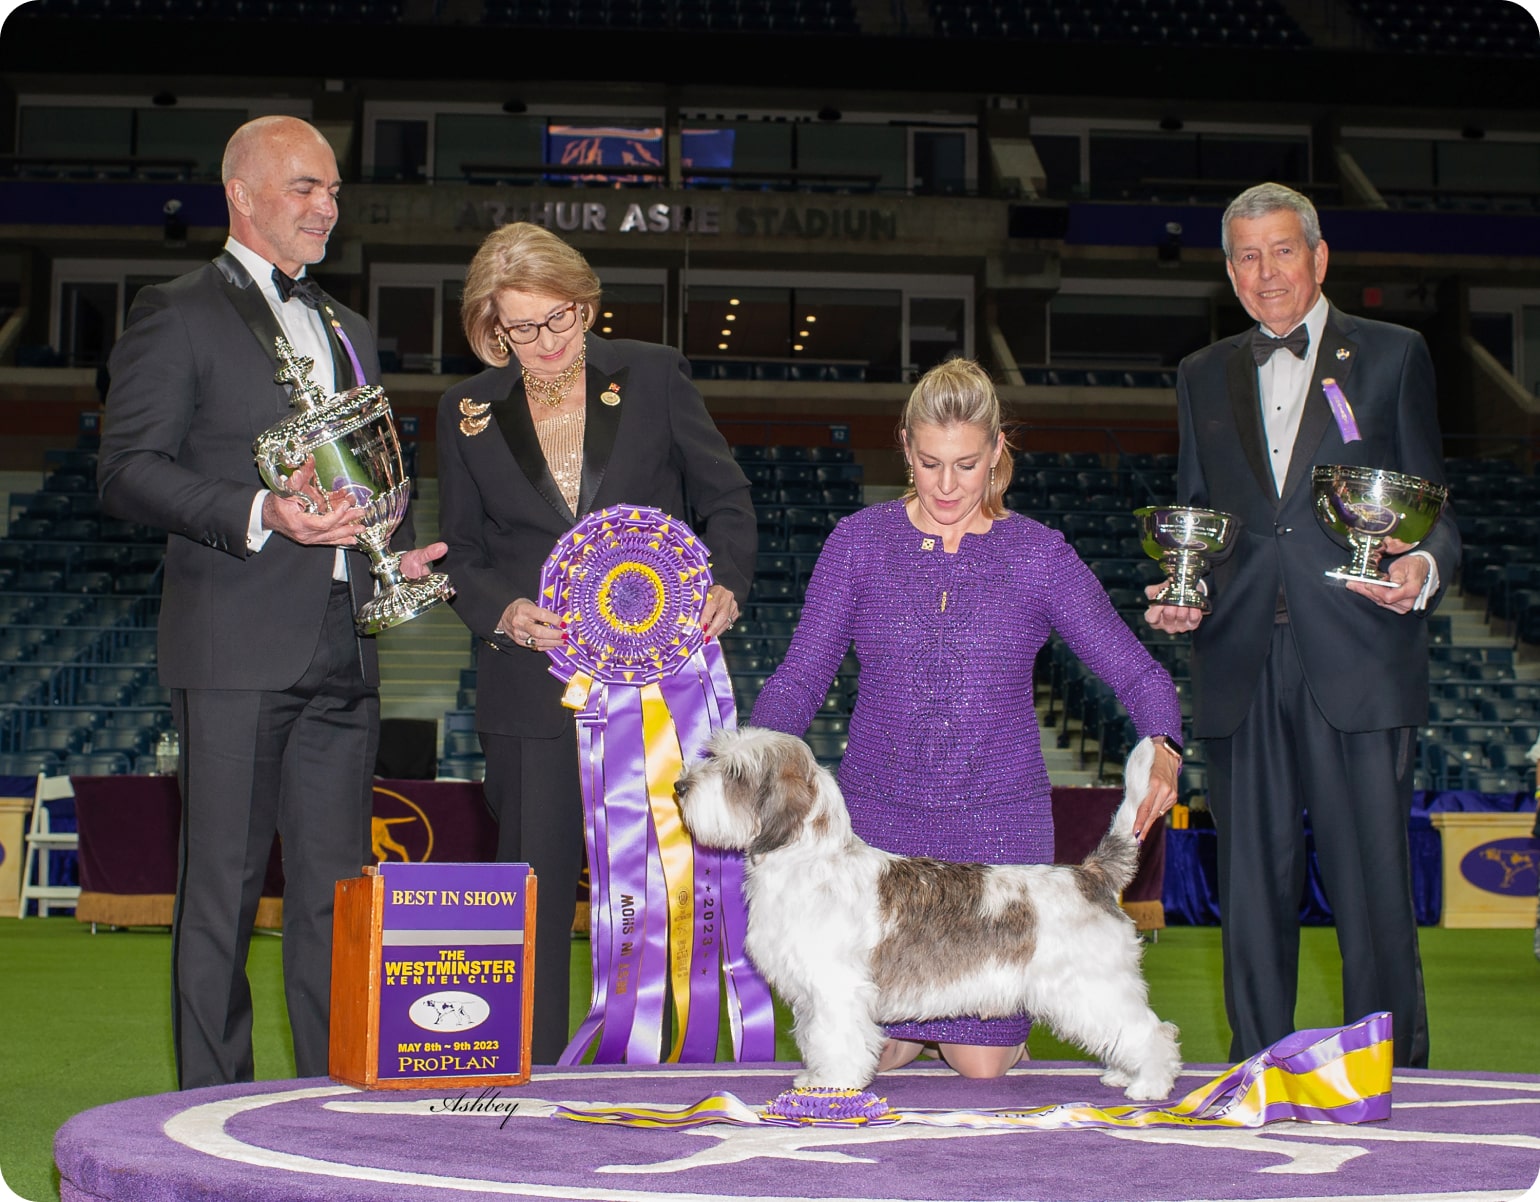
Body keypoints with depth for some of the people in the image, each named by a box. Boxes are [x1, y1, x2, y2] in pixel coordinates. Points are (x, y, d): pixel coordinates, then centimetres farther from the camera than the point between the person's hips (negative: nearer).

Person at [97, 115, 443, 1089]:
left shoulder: (349, 330, 22)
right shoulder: (177, 315, 1)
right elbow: (129, 471, -8)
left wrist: (394, 558, 10)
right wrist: (258, 516, -20)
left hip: (342, 651, 6)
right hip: (236, 650, -6)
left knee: (338, 888, 6)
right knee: (223, 886, -1)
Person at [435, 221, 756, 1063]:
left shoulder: (654, 376, 3)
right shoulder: (468, 413, 7)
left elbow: (725, 501, 7)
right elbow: (461, 556, 11)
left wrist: (724, 583, -12)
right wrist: (503, 610, -9)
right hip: (532, 689, 1)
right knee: (535, 890, 3)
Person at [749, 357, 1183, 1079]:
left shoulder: (1037, 553, -2)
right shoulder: (859, 541, 0)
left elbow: (1136, 672, -4)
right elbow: (801, 673, -2)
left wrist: (1161, 746, -25)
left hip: (998, 821, -1)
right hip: (880, 814, 1)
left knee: (982, 1061, -3)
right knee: (875, 1050, -2)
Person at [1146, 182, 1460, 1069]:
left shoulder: (1392, 356, 8)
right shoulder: (1204, 376, 18)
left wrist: (1424, 569, -16)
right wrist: (1176, 594, 1)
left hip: (1358, 666, -3)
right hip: (1240, 671, 3)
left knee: (1374, 889, -5)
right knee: (1253, 892, 7)